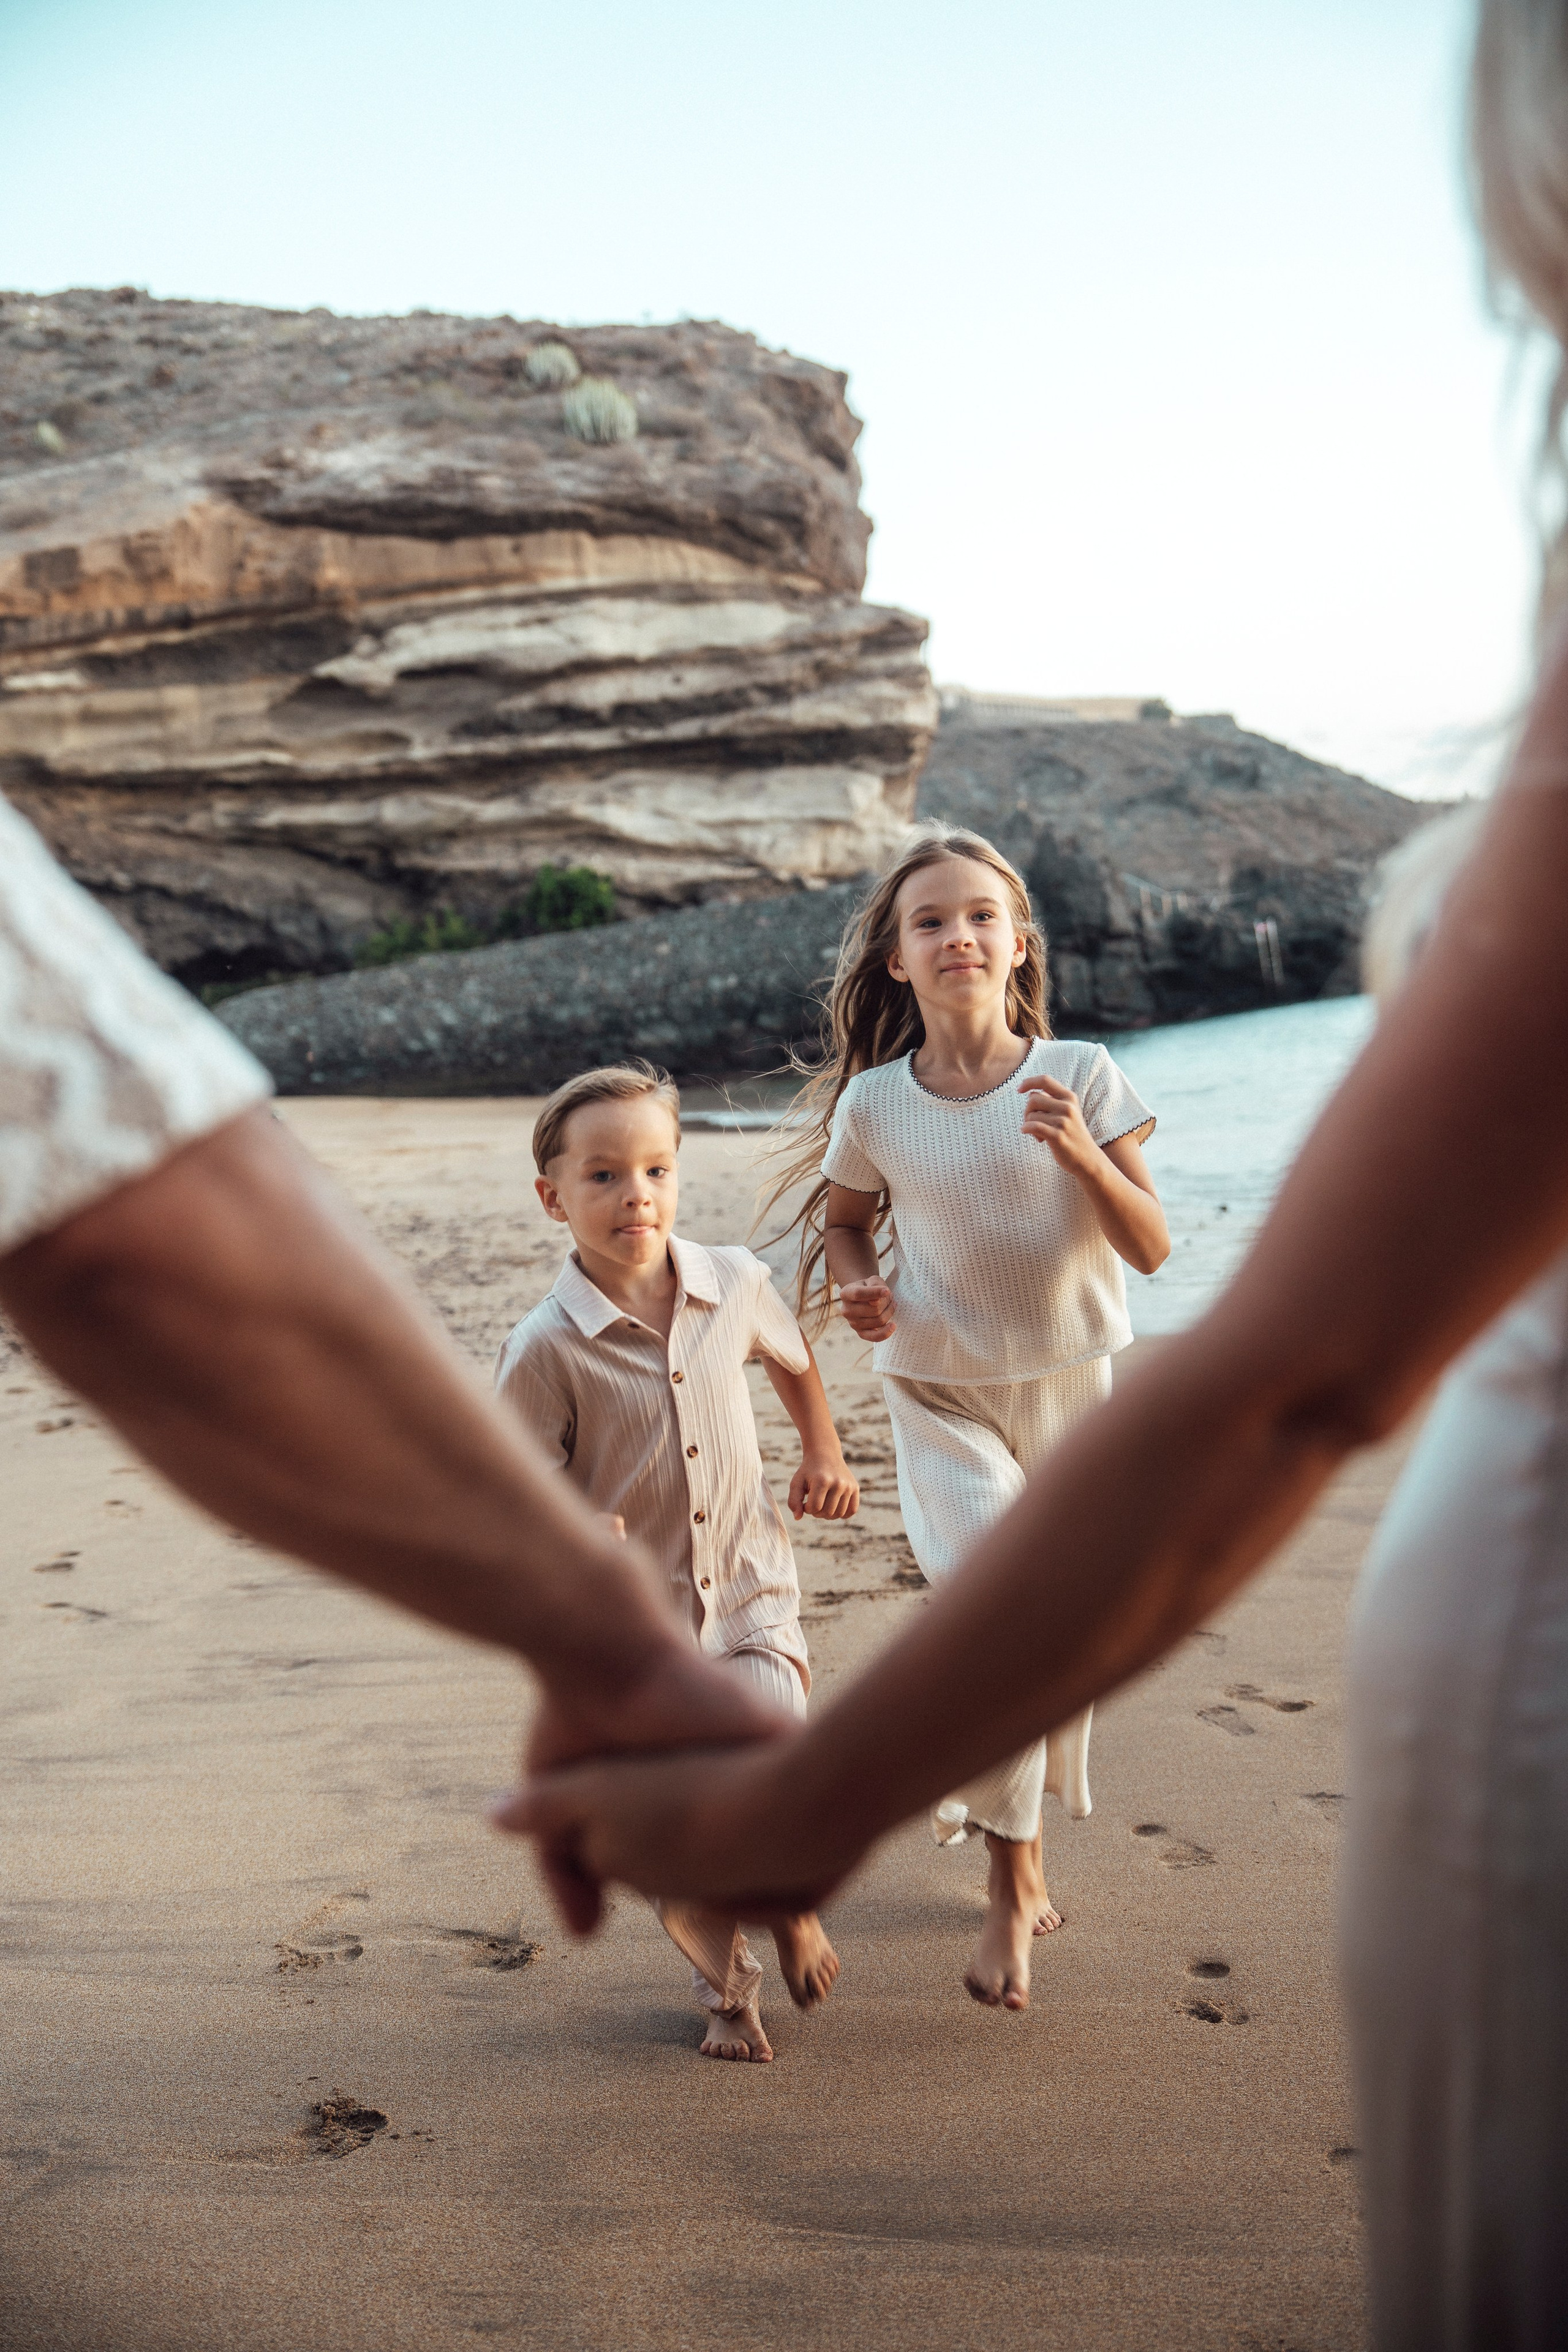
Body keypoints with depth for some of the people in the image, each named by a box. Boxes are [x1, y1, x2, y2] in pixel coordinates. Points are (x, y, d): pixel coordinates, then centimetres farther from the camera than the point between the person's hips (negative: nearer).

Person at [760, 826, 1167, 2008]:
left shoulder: (1079, 1077, -12)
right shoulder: (873, 1104, -10)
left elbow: (1153, 1248, -11)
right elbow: (844, 1219, 9)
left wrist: (1085, 1158, -28)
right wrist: (858, 1282, -12)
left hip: (1070, 1383, 2)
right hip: (944, 1390, -1)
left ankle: (995, 1800, 43)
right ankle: (1014, 1879, 0)